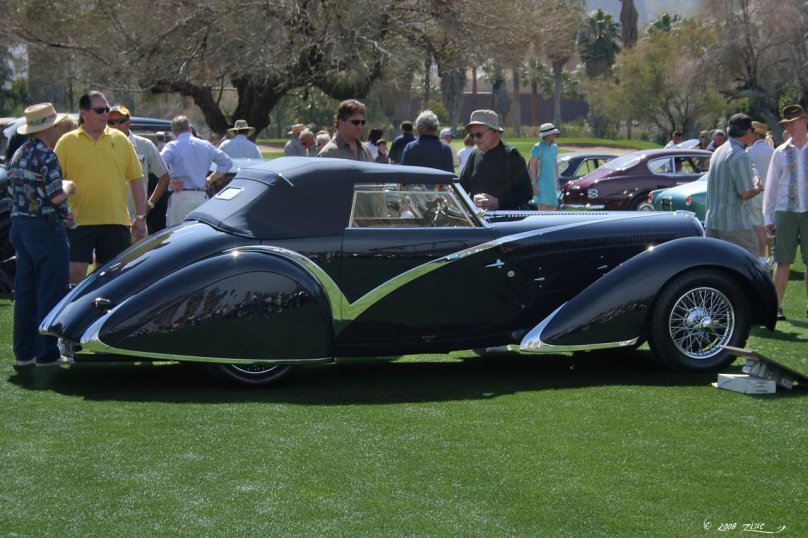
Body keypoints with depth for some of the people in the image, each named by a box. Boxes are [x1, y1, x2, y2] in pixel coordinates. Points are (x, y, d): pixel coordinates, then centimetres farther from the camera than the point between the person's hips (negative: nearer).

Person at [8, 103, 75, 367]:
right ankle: (47, 353, 0)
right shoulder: (45, 157, -15)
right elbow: (56, 196, -22)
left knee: (25, 292, 12)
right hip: (45, 228, -9)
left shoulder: (18, 154, 12)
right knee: (50, 292, -2)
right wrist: (68, 186, 1)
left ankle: (23, 352, 16)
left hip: (20, 224, 9)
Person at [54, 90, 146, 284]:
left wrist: (140, 217, 4)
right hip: (79, 221, -2)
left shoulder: (120, 139, 8)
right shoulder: (67, 142, 2)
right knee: (75, 272, -6)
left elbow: (136, 179, 9)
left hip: (116, 221, 2)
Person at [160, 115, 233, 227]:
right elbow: (227, 162, 16)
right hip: (202, 197, 5)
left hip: (180, 196, -5)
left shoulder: (172, 146, -3)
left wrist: (171, 180, -9)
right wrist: (210, 179, 14)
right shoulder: (206, 145, 12)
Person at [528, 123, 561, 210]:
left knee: (552, 208, 6)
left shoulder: (554, 147, 12)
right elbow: (532, 166, -12)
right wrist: (534, 185, -18)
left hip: (552, 183, 7)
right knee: (542, 211, -14)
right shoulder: (538, 147, -9)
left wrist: (557, 182, 18)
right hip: (541, 183, -7)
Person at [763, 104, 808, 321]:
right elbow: (771, 186, 11)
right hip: (785, 211, 1)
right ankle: (777, 306, 3)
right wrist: (768, 217, 8)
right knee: (782, 262, 0)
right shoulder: (780, 153, 8)